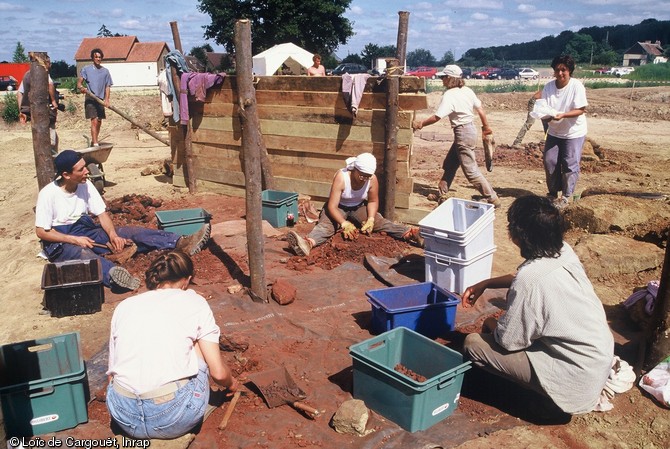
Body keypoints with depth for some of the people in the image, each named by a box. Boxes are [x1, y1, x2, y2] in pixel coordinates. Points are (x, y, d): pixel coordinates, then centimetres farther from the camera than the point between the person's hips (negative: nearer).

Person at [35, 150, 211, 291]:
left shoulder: (85, 184, -1)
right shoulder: (48, 194, -16)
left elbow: (102, 213, 0)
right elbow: (41, 231, -13)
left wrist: (113, 234, -20)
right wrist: (74, 239, -24)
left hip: (85, 232, 5)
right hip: (60, 242, -5)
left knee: (129, 232, -17)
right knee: (81, 253, -42)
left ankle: (182, 243, -33)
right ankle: (112, 274, -76)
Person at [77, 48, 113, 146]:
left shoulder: (105, 71, 10)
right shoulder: (86, 69, 1)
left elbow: (107, 86, 8)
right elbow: (79, 82, -2)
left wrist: (106, 99, -6)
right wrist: (81, 88, -26)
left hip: (101, 100, 4)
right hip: (90, 99, -4)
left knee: (99, 122, 10)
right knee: (94, 121, -15)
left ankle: (94, 141, 26)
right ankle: (95, 143, -19)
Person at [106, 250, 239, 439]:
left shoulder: (124, 306, 13)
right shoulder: (195, 303, 5)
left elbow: (112, 372, 17)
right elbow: (218, 373, 2)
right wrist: (231, 383, 26)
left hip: (125, 418, 4)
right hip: (175, 419, -3)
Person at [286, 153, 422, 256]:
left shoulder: (372, 179, -18)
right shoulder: (341, 177, -30)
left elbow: (373, 201, -2)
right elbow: (332, 206, -30)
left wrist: (371, 219, -20)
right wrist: (344, 224, -42)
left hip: (359, 208, 4)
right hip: (338, 208, -4)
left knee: (381, 222, -17)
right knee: (325, 225, -32)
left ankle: (411, 234, -27)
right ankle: (307, 243, -60)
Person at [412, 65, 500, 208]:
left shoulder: (449, 95, -17)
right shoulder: (467, 90, 6)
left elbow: (437, 117, -22)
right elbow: (480, 109, 9)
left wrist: (421, 124, -10)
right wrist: (486, 127, 20)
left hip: (462, 133, -9)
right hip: (470, 129, 9)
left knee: (470, 170, -4)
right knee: (449, 164, 19)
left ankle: (493, 199, 0)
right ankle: (441, 194, 30)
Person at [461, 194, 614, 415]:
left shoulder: (530, 279, -30)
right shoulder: (564, 251, -6)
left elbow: (507, 340, -19)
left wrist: (490, 324, 2)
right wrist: (485, 283, 11)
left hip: (579, 378, -8)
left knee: (473, 344, -9)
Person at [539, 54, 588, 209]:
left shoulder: (577, 86, -17)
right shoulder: (548, 86, -5)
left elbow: (581, 110, -18)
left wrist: (562, 115, -32)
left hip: (573, 133, -4)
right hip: (554, 132, 4)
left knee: (570, 165, -1)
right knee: (549, 162, 6)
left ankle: (565, 197, 12)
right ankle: (553, 193, 24)